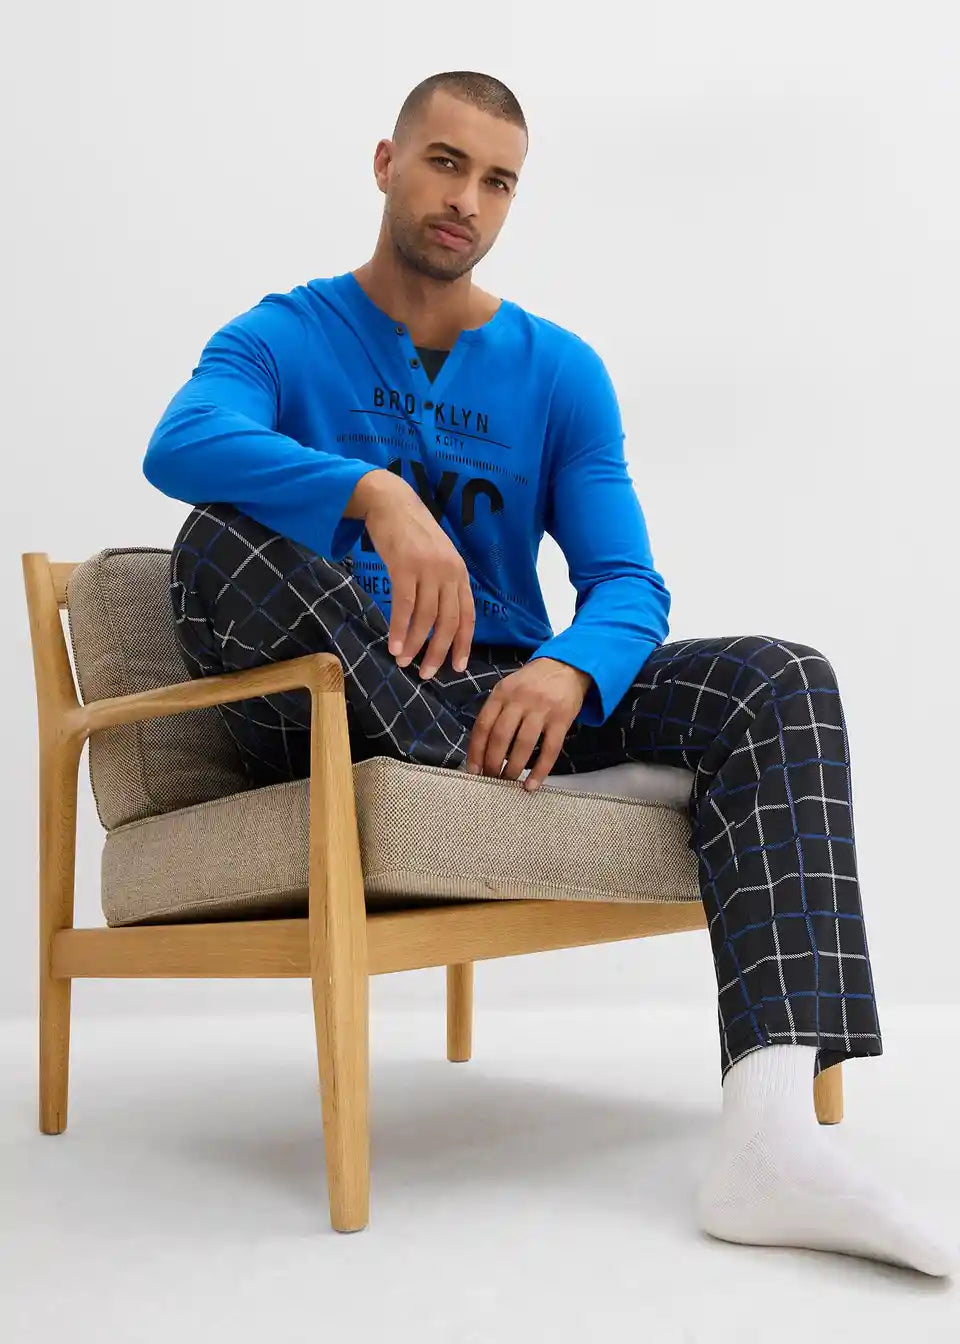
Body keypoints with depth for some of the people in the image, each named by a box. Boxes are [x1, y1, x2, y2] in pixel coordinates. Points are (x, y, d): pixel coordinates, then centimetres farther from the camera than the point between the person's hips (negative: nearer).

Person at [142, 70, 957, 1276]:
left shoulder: (560, 373, 8)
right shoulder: (281, 340, 1)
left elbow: (625, 582, -2)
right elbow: (179, 446, -23)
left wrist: (568, 672, -27)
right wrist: (375, 496, -41)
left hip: (508, 691, 3)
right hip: (333, 721, -3)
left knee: (779, 681, -20)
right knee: (226, 532, -29)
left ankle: (768, 1133, -38)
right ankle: (514, 794, -28)